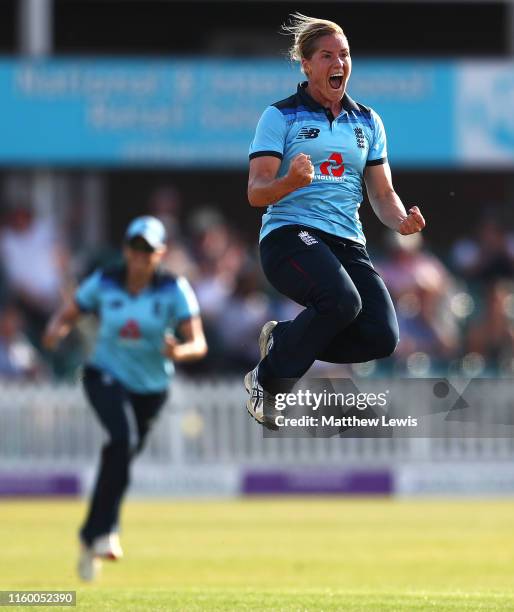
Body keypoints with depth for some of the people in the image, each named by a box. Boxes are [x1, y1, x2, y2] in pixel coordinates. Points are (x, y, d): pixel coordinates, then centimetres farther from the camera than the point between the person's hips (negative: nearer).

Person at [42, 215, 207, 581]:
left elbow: (199, 344, -19)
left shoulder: (174, 290, -13)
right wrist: (56, 329, -23)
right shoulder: (103, 284, -9)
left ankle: (92, 537, 34)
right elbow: (68, 314, 1)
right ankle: (105, 532, -27)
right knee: (122, 438, -28)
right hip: (106, 376, -2)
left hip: (151, 386, 2)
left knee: (123, 455, 13)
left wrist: (180, 352, -42)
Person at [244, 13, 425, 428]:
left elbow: (382, 194, 16)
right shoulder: (280, 117, 2)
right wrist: (290, 182, -27)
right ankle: (266, 381, -13)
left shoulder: (367, 122, 17)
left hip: (348, 244, 5)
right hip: (289, 236, -5)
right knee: (341, 300, -35)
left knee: (382, 338, -16)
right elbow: (256, 193, -5)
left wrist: (402, 220, -7)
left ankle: (282, 339, 10)